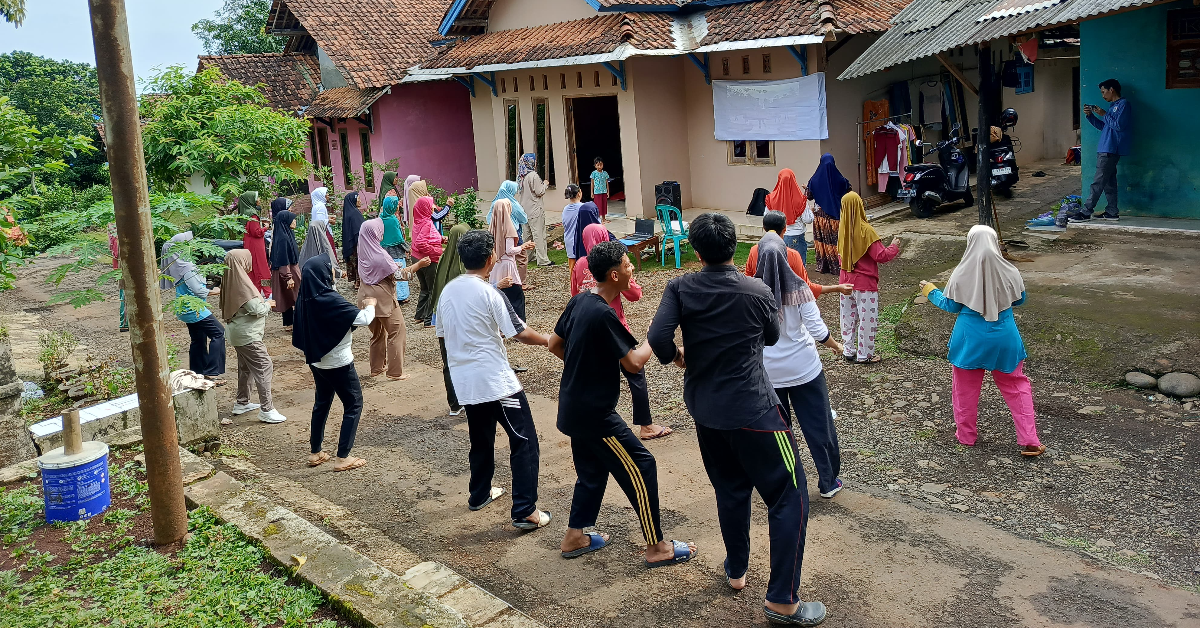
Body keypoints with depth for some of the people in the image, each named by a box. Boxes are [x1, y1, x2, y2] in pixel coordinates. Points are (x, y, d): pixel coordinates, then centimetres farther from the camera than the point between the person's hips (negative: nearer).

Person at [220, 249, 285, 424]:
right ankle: (266, 410, -9)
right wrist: (267, 305, -4)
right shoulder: (242, 283, -23)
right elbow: (257, 309, -24)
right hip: (248, 335, -10)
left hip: (238, 332, 10)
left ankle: (242, 403, 34)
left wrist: (261, 303, 9)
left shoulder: (231, 280, 5)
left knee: (246, 367, 22)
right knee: (264, 366, -8)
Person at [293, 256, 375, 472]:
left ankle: (315, 452, 29)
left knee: (322, 402, 22)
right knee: (353, 404, 6)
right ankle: (343, 458, 6)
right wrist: (370, 305, -4)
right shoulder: (331, 300, -25)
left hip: (316, 361, 7)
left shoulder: (305, 299, -3)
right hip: (339, 364, -7)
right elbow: (362, 319, -26)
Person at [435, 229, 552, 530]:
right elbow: (520, 333, -14)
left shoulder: (448, 291, 4)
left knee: (481, 438, 25)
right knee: (525, 442, -1)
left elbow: (442, 334, 15)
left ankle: (480, 494, 40)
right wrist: (549, 340, 2)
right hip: (495, 380, -7)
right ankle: (525, 511, -4)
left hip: (464, 379, 8)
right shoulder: (489, 293, -16)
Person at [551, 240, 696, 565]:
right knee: (640, 468, 0)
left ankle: (575, 538, 31)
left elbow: (555, 344, 12)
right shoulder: (603, 315, -25)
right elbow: (634, 363, -22)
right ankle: (657, 548, 8)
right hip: (594, 413, -9)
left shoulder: (579, 301, 2)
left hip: (574, 407, 9)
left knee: (592, 469, 22)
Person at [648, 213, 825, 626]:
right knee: (789, 496, 3)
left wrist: (676, 356, 2)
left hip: (704, 408, 5)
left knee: (731, 489, 24)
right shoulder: (757, 292, -10)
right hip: (752, 410, -5)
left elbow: (658, 337, -18)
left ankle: (736, 571, 37)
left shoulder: (680, 288, -7)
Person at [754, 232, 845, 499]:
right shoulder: (799, 289, -14)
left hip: (768, 371, 1)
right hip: (804, 367, -1)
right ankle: (828, 482, 22)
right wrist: (836, 345, 7)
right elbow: (817, 329, -12)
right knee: (819, 425, 12)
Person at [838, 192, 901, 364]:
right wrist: (894, 247, -1)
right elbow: (881, 256, -17)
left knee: (848, 317, 16)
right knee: (867, 319, 6)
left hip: (846, 282, 6)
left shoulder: (842, 229, -2)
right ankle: (864, 355, 13)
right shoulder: (865, 230, -20)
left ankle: (849, 351, 25)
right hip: (865, 283, -6)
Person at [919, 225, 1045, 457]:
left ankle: (966, 435, 28)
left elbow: (951, 305, -4)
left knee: (965, 388, 16)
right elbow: (1019, 299, 6)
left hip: (970, 340, -1)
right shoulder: (1009, 272, -11)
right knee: (1017, 387, 13)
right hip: (1004, 340, 1)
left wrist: (931, 292, 13)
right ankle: (1029, 441, 11)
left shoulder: (962, 274, -15)